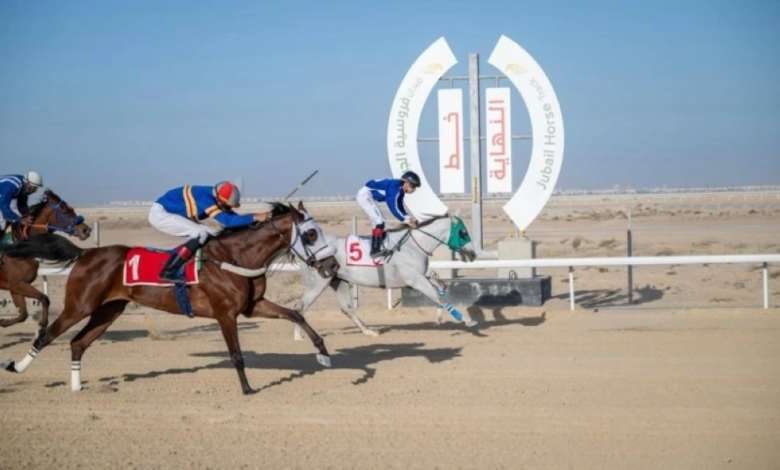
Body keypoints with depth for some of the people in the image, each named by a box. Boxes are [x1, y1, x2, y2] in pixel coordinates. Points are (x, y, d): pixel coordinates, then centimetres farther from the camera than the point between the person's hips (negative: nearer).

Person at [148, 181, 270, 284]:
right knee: (200, 233, -23)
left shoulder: (217, 199, -2)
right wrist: (255, 217, -36)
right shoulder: (205, 198, -29)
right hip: (160, 214, -10)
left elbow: (233, 217, 10)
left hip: (169, 212, 10)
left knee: (211, 233, 5)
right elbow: (227, 221, -35)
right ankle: (167, 272, -24)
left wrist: (253, 222, -3)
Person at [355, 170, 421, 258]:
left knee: (378, 223, 14)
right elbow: (393, 207, -28)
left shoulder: (400, 189, 6)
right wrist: (406, 220, -25)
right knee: (379, 222, -15)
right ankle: (375, 250, -18)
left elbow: (399, 207, 11)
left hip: (367, 196, 11)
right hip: (365, 195, -11)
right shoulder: (395, 186, -24)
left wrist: (408, 218, -4)